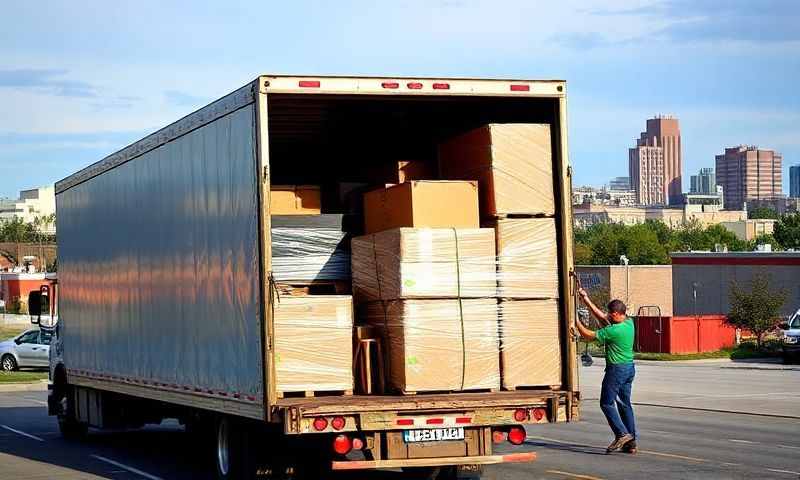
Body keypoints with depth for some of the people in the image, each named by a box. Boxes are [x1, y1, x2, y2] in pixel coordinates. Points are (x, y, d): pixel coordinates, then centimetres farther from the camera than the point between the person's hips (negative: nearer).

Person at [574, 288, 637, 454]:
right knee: (625, 404, 12)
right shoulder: (629, 323, 3)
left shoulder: (613, 330, -22)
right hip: (630, 368, 9)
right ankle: (631, 441, 12)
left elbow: (588, 335, -13)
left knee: (607, 403, 0)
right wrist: (586, 300, 14)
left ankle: (622, 434, -11)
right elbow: (601, 316, 12)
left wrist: (576, 321, 1)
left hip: (616, 369, -9)